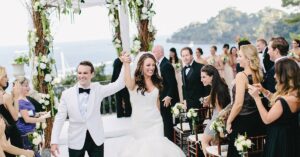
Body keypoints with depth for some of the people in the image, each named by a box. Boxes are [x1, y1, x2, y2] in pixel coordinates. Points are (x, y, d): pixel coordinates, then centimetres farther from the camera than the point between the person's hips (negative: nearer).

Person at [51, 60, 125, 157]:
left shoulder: (98, 89, -1)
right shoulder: (67, 94, -4)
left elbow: (119, 84, -9)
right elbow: (60, 118, -3)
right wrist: (54, 141, -8)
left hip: (96, 139, 1)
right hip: (76, 141, -1)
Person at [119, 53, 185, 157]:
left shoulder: (156, 82, 5)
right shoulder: (135, 82, -12)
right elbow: (128, 83, -36)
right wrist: (126, 64, -51)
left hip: (155, 122, 4)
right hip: (140, 123, -3)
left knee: (157, 146, 2)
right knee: (142, 145, 8)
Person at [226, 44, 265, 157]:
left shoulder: (241, 75, -18)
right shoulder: (258, 74, 5)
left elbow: (239, 104, -21)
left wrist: (229, 121, -10)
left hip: (242, 121, -8)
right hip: (257, 119, 8)